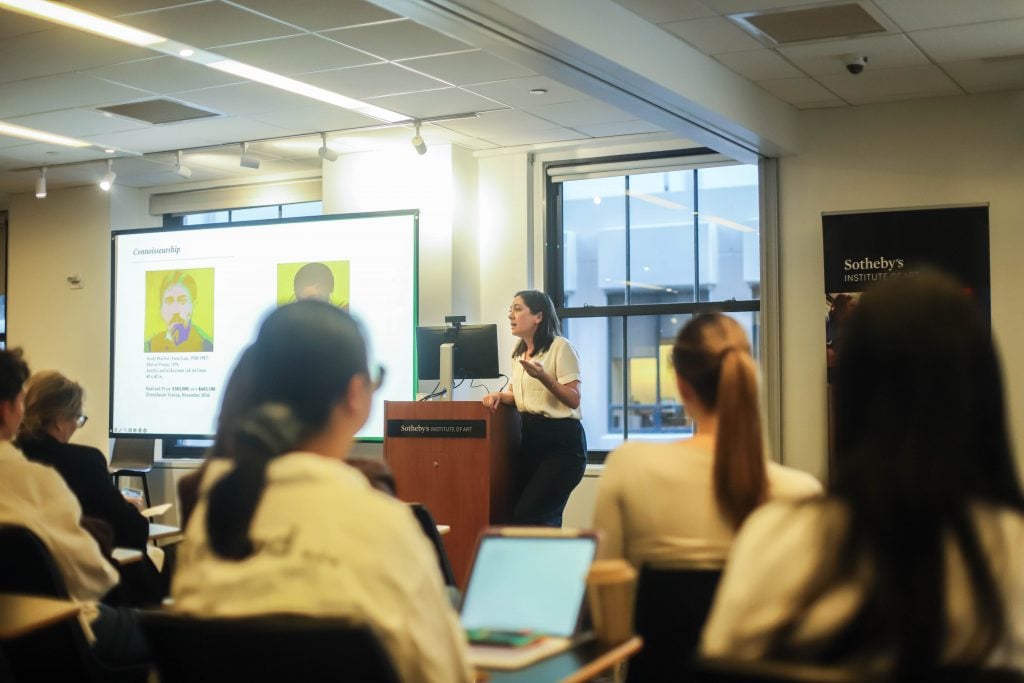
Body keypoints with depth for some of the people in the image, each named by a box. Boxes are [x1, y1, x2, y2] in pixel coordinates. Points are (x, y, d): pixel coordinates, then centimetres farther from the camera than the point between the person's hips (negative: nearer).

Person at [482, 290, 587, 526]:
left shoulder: (560, 346, -8)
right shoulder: (519, 353, 16)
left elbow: (573, 400, -13)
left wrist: (543, 376, -28)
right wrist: (499, 395, 4)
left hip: (561, 440, -8)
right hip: (531, 438, 8)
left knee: (526, 516, -14)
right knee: (543, 518, 7)